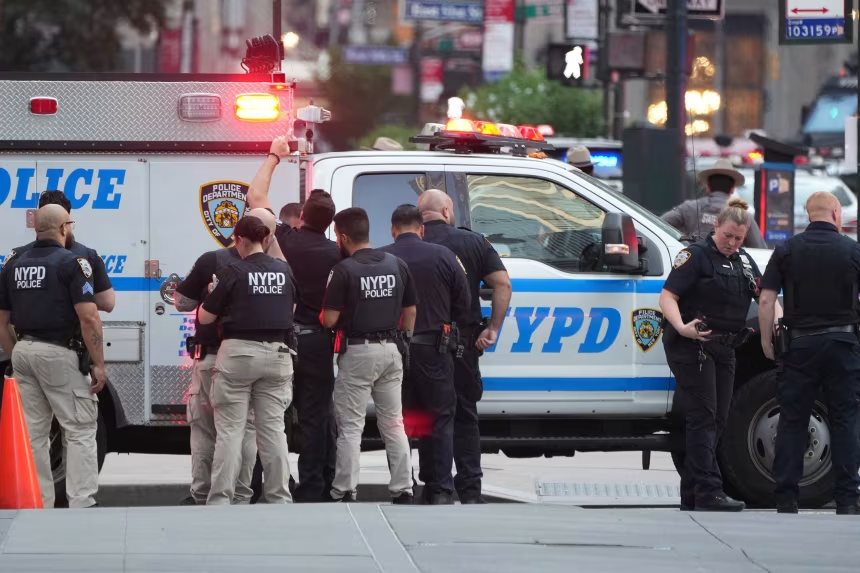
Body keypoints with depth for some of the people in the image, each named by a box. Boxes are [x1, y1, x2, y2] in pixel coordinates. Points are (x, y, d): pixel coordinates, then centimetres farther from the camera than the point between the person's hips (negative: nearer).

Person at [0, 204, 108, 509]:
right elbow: (89, 317, -16)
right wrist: (98, 364, -11)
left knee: (33, 433, 10)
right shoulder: (72, 263, -9)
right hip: (61, 354, -6)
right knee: (80, 431, -2)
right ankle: (82, 504, -9)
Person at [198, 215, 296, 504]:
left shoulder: (235, 272, -9)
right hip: (277, 353, 4)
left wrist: (214, 294, 15)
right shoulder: (284, 271, 3)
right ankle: (279, 497, 9)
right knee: (273, 429, 8)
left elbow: (205, 317, -4)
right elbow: (291, 309, 19)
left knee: (229, 430, -1)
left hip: (238, 352, -4)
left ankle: (221, 499, -3)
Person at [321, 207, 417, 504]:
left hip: (357, 352, -5)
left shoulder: (344, 270, -12)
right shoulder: (398, 265, 5)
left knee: (350, 426, -1)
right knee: (393, 423, 10)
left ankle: (344, 492, -2)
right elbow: (410, 312, 10)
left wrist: (323, 315, 9)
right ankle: (403, 491, 9)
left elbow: (329, 320, -14)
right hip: (391, 350, 5)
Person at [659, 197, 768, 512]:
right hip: (692, 345, -8)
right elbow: (668, 296, -14)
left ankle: (691, 493, 13)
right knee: (702, 417, -12)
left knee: (717, 419, 7)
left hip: (723, 348, 8)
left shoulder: (744, 261, 16)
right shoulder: (696, 256, -7)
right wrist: (682, 328, -31)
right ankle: (708, 493, -17)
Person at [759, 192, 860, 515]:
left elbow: (766, 300, -4)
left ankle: (786, 499, 3)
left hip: (799, 343, 1)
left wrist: (767, 342, 4)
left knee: (792, 421, 5)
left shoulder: (787, 250, 1)